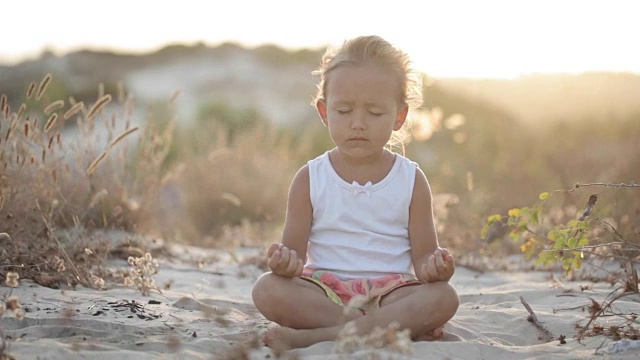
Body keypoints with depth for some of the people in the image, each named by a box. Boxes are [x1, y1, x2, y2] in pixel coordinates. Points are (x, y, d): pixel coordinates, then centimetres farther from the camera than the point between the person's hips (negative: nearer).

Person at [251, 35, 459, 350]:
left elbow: (422, 257, 5)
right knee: (267, 290, -27)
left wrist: (433, 267, -20)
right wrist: (285, 262, -23)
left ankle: (309, 337, -36)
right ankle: (405, 327, -30)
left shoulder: (411, 180, 6)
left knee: (443, 297, -29)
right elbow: (294, 250, 2)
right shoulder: (310, 179, 5)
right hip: (324, 291, 0)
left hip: (391, 291, 0)